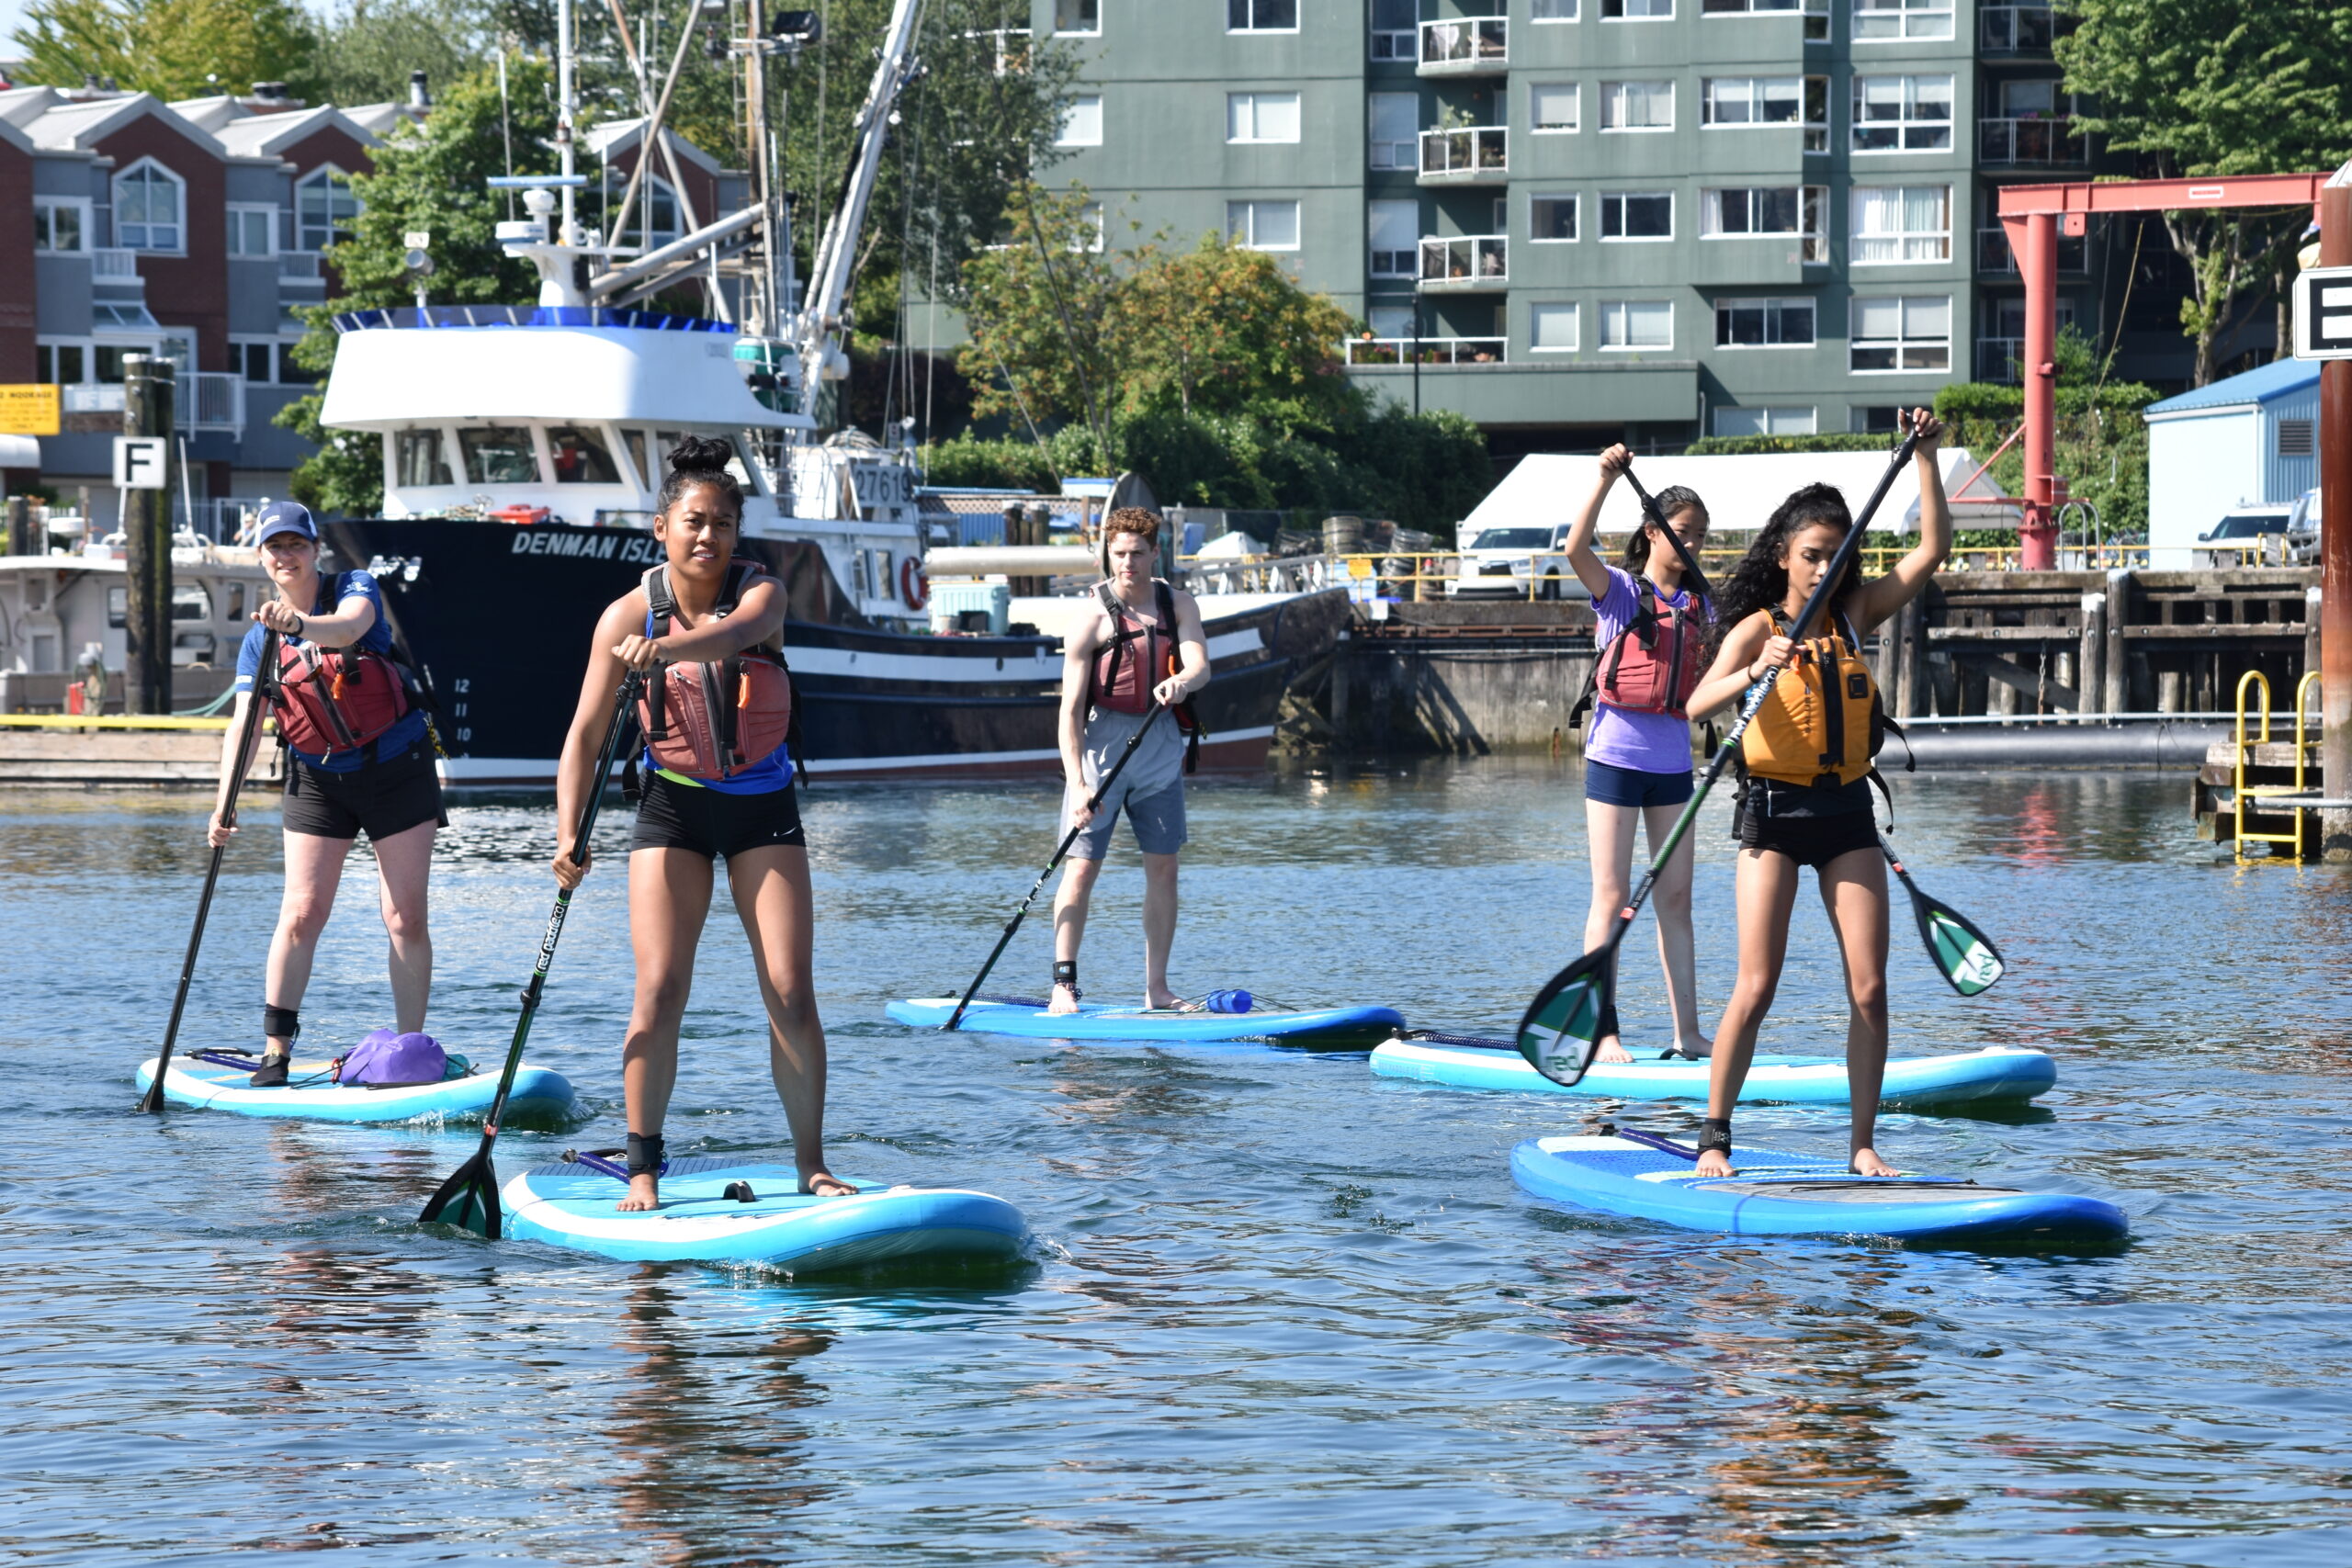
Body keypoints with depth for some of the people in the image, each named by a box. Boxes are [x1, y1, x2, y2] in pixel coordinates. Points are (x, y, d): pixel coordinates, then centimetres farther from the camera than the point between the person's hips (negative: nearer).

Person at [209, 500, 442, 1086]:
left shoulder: (356, 589, -9)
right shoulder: (260, 638, 1)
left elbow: (348, 627, -34)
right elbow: (243, 725, -6)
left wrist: (298, 624, -55)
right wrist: (225, 803, -20)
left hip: (397, 768, -2)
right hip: (318, 779, 2)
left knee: (406, 916, -3)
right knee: (301, 913, -7)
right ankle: (275, 1049, -4)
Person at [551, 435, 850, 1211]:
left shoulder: (761, 592, -11)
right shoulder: (628, 615, -9)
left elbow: (737, 632, -37)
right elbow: (586, 736, -7)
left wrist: (665, 649, -57)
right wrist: (570, 834, -20)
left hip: (763, 805, 0)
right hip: (674, 805, 0)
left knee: (791, 994, -5)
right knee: (659, 992, -10)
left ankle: (812, 1166, 5)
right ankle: (643, 1171, -4)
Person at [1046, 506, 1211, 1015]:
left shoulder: (1178, 605, 4)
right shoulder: (1093, 619, -10)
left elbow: (1200, 666, -13)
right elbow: (1070, 709, -13)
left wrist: (1180, 682, -38)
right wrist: (1076, 783, -22)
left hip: (1161, 747, 4)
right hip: (1103, 743, -4)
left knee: (1163, 867, 5)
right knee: (1082, 866, -8)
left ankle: (1156, 987, 10)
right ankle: (1064, 985, -6)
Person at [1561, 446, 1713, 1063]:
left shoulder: (1699, 607, 11)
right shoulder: (1620, 591, -4)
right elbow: (1577, 549, -24)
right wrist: (1606, 478, -31)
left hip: (1673, 762, 5)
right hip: (1617, 753, -5)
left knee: (1675, 898, 6)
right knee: (1613, 897, -3)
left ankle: (1687, 1032, 8)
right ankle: (1603, 1031, -1)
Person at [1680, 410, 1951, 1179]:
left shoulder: (1854, 613, 7)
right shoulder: (1757, 628, -6)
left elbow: (1932, 549, 4)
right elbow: (1698, 703, -22)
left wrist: (1924, 455, -2)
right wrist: (1758, 671, -40)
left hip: (1847, 811, 4)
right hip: (1775, 807, -4)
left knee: (1869, 988, -2)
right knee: (1756, 987, -8)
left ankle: (1863, 1144, 5)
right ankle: (1713, 1137, 1)